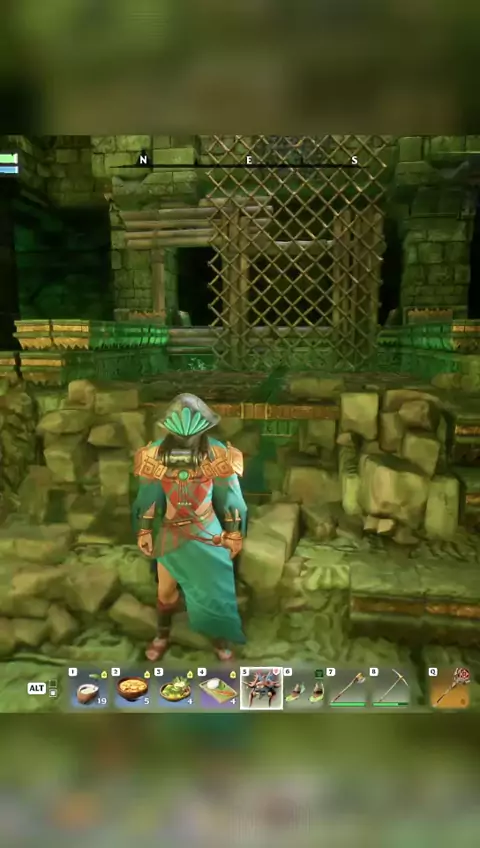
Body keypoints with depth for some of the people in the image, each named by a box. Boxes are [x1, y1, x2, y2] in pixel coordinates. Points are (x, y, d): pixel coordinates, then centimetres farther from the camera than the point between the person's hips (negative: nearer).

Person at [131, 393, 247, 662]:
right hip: (171, 532, 1)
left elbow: (230, 498, -8)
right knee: (166, 588, 18)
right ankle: (163, 635, 43)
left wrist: (235, 533, -3)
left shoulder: (217, 454, -18)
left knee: (215, 587, 13)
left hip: (208, 533, -1)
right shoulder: (156, 454, -14)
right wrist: (144, 530, 3)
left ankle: (220, 636, 38)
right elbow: (148, 497, -2)